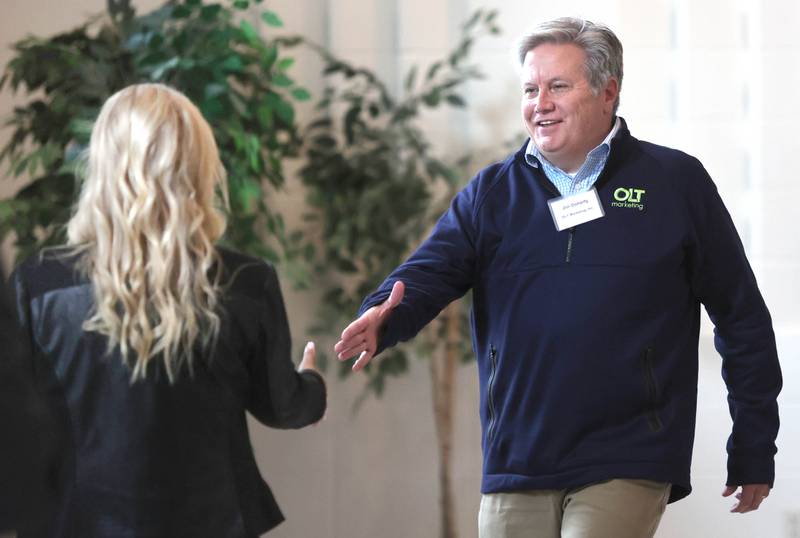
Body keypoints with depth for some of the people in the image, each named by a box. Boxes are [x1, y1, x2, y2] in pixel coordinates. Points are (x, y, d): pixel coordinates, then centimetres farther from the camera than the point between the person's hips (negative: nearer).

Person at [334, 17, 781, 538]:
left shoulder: (676, 183, 3)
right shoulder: (491, 192, 11)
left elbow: (742, 319, 5)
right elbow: (428, 273, -2)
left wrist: (754, 452, 5)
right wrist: (383, 318, -26)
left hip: (628, 469, -3)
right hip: (517, 467, 4)